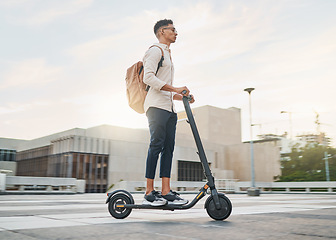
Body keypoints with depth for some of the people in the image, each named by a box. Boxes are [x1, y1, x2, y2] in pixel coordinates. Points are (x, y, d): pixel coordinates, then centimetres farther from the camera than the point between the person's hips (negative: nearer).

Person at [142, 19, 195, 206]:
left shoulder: (168, 55, 31)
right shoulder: (155, 51, 3)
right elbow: (148, 78, -14)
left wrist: (182, 96, 16)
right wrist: (175, 89, -18)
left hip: (169, 107, 9)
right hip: (157, 105, -9)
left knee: (169, 147, -1)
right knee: (156, 145, -14)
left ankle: (166, 192, -3)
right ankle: (149, 192, -11)